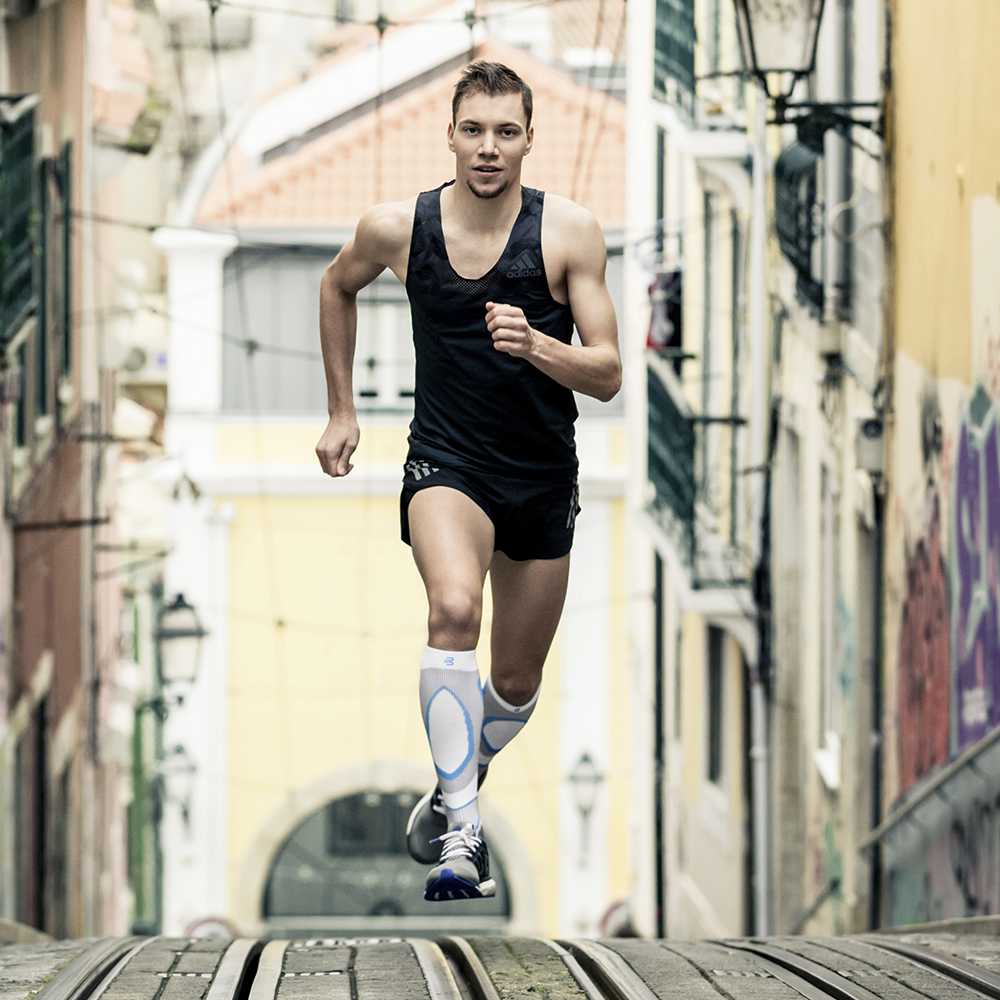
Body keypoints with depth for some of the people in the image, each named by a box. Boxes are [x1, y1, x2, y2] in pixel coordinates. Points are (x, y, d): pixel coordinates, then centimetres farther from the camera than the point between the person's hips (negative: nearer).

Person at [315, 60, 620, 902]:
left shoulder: (570, 232, -11)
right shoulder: (397, 228, -8)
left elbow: (607, 376, -11)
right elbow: (338, 287, 16)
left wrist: (534, 344, -31)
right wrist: (342, 410, 17)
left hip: (543, 476, 2)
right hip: (446, 461, -2)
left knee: (517, 686, 12)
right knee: (454, 607, -32)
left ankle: (454, 790, 44)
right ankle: (459, 834, -33)